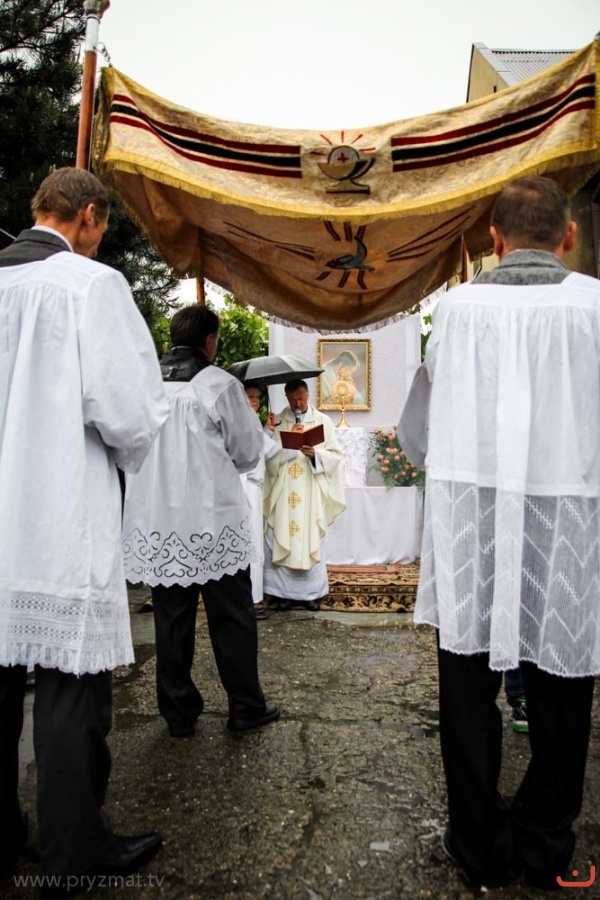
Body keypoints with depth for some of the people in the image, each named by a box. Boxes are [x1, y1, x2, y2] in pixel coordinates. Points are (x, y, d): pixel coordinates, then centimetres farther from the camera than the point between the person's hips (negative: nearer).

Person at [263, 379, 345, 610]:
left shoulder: (323, 421, 5)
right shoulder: (278, 422, 6)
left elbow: (335, 455, 1)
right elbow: (270, 455, -2)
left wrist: (315, 454, -17)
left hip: (311, 492, 0)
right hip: (284, 492, 0)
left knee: (311, 541, 3)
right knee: (283, 540, 1)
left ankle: (311, 592, 13)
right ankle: (285, 591, 11)